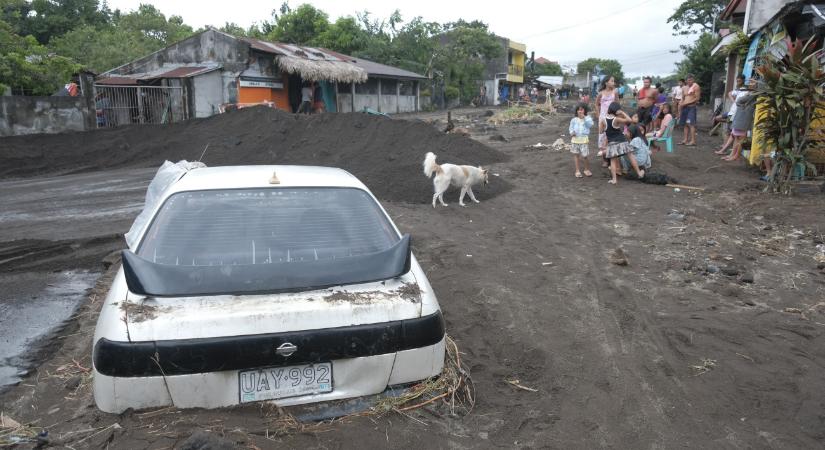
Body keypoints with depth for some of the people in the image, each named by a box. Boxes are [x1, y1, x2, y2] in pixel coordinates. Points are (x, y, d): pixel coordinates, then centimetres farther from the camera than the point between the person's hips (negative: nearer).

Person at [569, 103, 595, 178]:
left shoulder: (588, 118, 1)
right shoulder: (574, 120, 4)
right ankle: (578, 171, 19)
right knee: (576, 155, 8)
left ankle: (587, 169, 19)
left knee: (583, 156, -4)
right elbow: (571, 127, 11)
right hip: (575, 139, 2)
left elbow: (590, 125, -14)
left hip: (584, 139, -2)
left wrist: (584, 118, -19)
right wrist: (572, 132, -10)